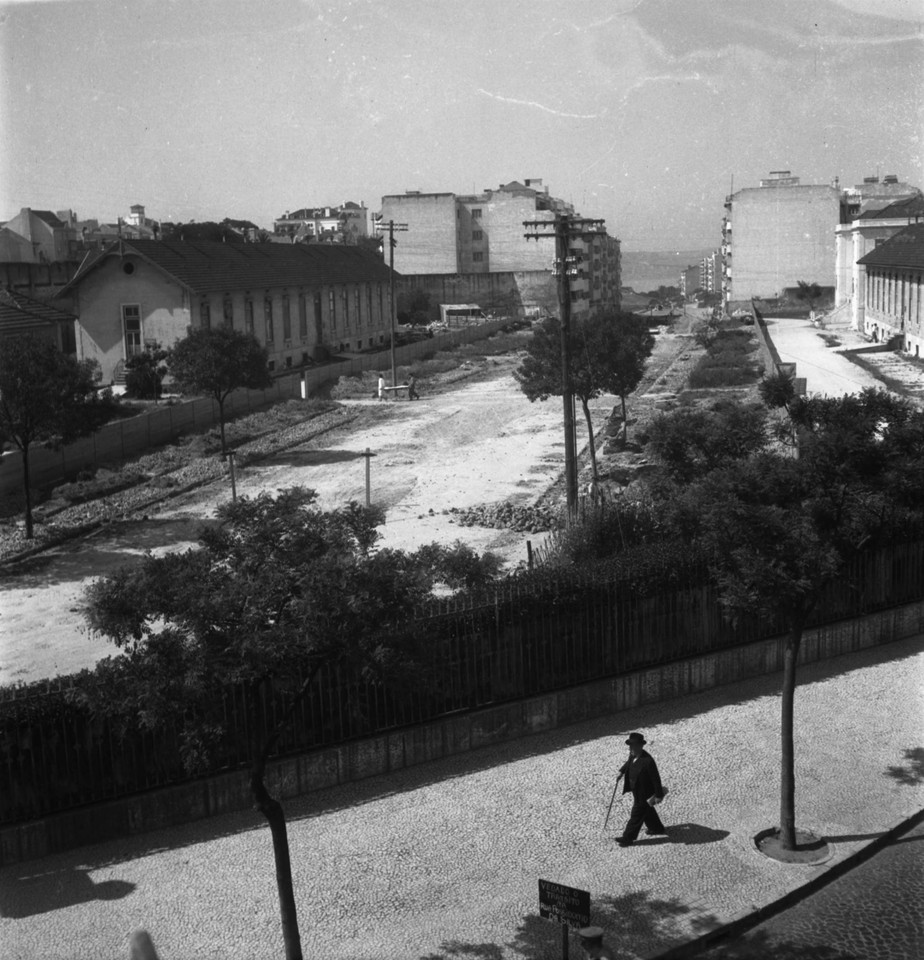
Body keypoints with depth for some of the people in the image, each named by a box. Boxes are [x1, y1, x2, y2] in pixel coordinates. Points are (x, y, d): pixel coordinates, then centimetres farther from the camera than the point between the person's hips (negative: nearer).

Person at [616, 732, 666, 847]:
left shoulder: (648, 761, -34)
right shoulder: (633, 755, -9)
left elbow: (656, 778, -24)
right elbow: (629, 763, 18)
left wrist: (659, 795, -17)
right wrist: (622, 770, 9)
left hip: (644, 794, -9)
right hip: (636, 791, 9)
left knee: (636, 816, 6)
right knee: (647, 811, 28)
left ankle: (628, 838, 20)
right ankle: (657, 829, 49)